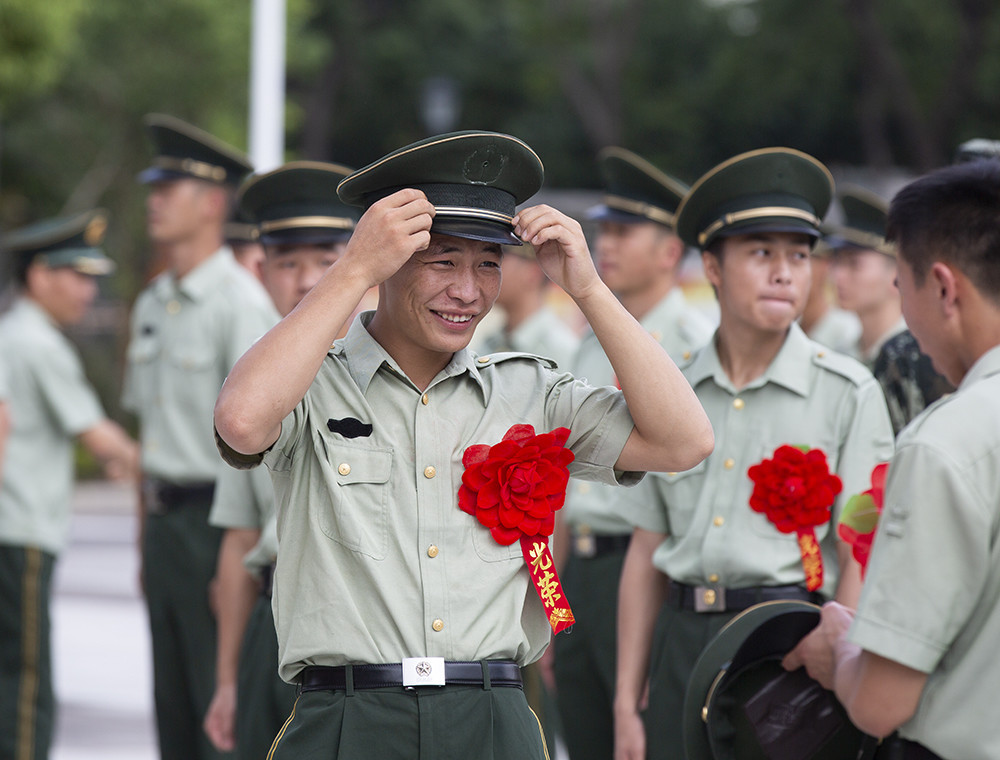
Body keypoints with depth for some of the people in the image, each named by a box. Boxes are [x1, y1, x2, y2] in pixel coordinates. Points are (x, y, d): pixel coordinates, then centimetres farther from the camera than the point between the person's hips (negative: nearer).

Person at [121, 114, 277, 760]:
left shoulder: (241, 302, -11)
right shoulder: (152, 306, 14)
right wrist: (147, 537, 15)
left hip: (216, 519, -8)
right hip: (166, 518, 8)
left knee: (220, 706, -6)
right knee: (173, 705, 11)